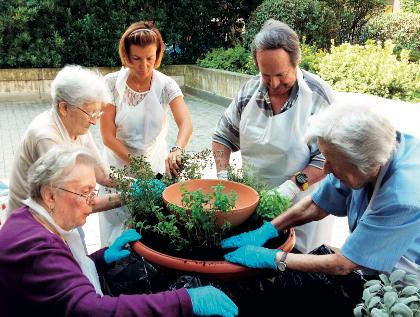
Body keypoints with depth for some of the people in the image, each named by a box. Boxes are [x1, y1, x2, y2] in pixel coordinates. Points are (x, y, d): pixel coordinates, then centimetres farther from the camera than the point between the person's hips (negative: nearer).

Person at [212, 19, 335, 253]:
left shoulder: (319, 95, -14)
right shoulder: (250, 90, -1)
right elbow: (223, 136, 8)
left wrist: (294, 185, -24)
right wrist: (222, 177, -3)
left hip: (302, 204, -3)